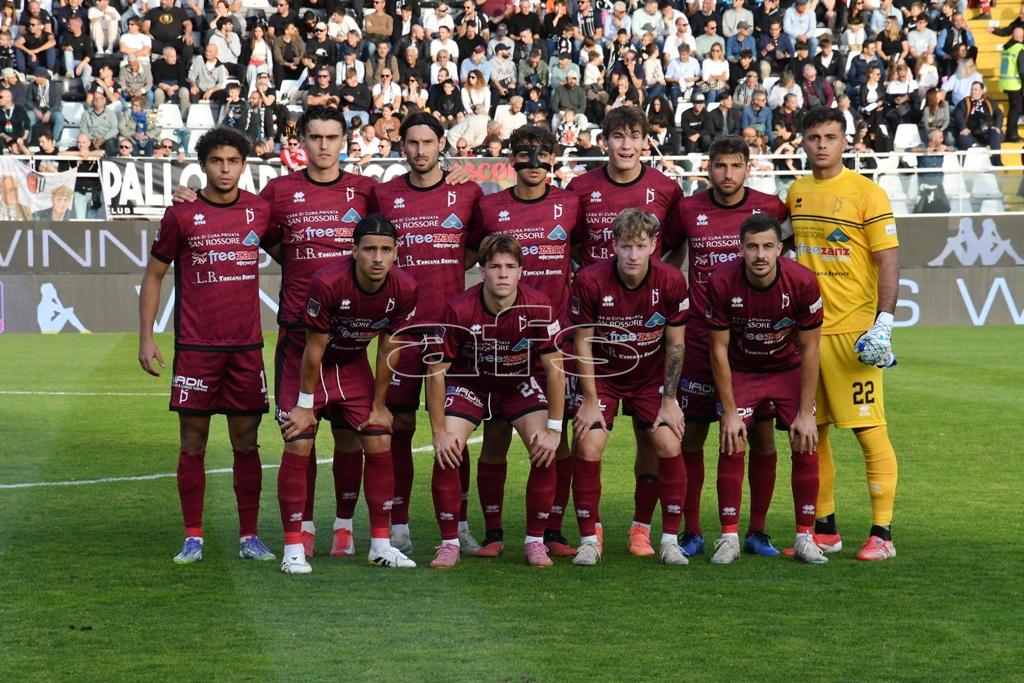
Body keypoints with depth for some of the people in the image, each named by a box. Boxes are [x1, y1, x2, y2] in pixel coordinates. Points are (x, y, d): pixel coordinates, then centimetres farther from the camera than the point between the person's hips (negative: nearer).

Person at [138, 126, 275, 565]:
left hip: (246, 347, 2)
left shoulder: (259, 211, 5)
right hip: (195, 347, -2)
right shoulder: (182, 215, 0)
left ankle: (249, 537, 10)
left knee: (246, 443, 4)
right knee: (193, 443, 1)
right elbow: (154, 275, 6)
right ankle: (193, 538, 8)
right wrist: (146, 339, 0)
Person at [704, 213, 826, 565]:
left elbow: (809, 350, -14)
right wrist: (730, 412, -15)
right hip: (739, 371, 0)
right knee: (731, 447, -13)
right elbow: (719, 349, -14)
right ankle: (729, 538, -4)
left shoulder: (803, 282, -25)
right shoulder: (723, 282, -25)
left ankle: (805, 537, 3)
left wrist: (805, 414, -15)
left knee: (806, 447, -9)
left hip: (789, 369, 0)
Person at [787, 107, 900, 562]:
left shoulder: (866, 193, -5)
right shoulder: (796, 193, 12)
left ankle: (882, 533, -3)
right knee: (811, 430, 8)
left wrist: (884, 322, -16)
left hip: (852, 330, -6)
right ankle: (825, 529, 19)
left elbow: (888, 260, -8)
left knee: (869, 430, -6)